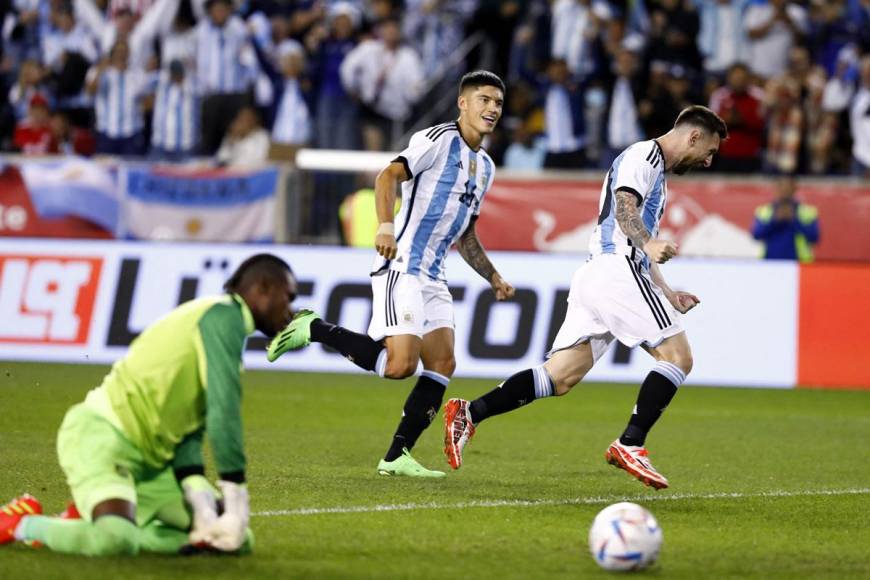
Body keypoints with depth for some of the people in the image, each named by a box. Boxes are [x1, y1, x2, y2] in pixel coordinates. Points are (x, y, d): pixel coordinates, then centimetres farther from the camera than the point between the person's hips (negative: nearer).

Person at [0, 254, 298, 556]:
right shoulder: (226, 314, -11)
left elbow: (187, 431, 12)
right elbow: (223, 413, -20)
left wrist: (204, 508, -3)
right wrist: (235, 504, -20)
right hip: (101, 433, -10)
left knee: (238, 539, 4)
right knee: (116, 541, -36)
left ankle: (88, 525, 7)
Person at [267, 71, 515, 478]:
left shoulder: (485, 166, 20)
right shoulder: (437, 140, -6)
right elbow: (388, 176, -19)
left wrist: (494, 279, 21)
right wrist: (385, 226, -34)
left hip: (432, 276, 9)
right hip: (401, 265, -9)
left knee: (442, 364, -2)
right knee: (400, 364, -19)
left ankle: (397, 457, 1)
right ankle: (313, 330, -2)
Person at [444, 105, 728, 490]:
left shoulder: (656, 171, 30)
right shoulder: (643, 156, -1)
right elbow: (624, 207, -19)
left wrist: (668, 294, 33)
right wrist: (649, 244, -36)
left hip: (595, 276, 10)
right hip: (617, 270, -10)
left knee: (560, 377, 1)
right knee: (678, 356, -9)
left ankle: (469, 413, -6)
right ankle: (630, 445, -16)